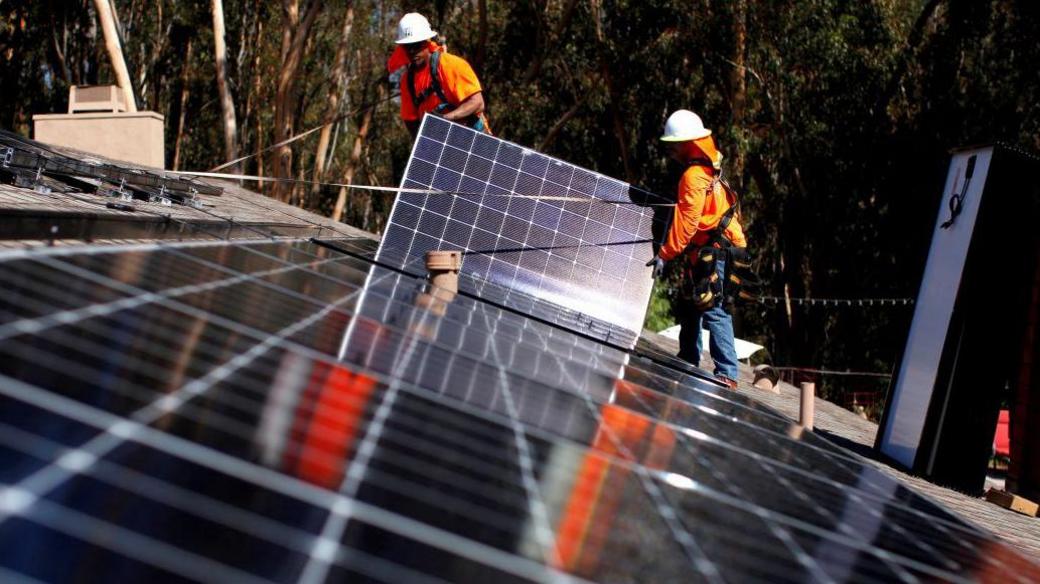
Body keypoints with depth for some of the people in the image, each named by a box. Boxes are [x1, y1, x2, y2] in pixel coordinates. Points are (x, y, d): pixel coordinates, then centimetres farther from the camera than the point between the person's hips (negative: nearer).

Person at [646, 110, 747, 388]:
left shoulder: (694, 175, -17)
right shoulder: (706, 170, 15)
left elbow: (686, 221, -21)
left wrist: (664, 254, -19)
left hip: (709, 254, -11)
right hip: (703, 253, 11)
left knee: (714, 312, -11)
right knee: (689, 310, 19)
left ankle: (727, 374, -12)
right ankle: (688, 362, 30)